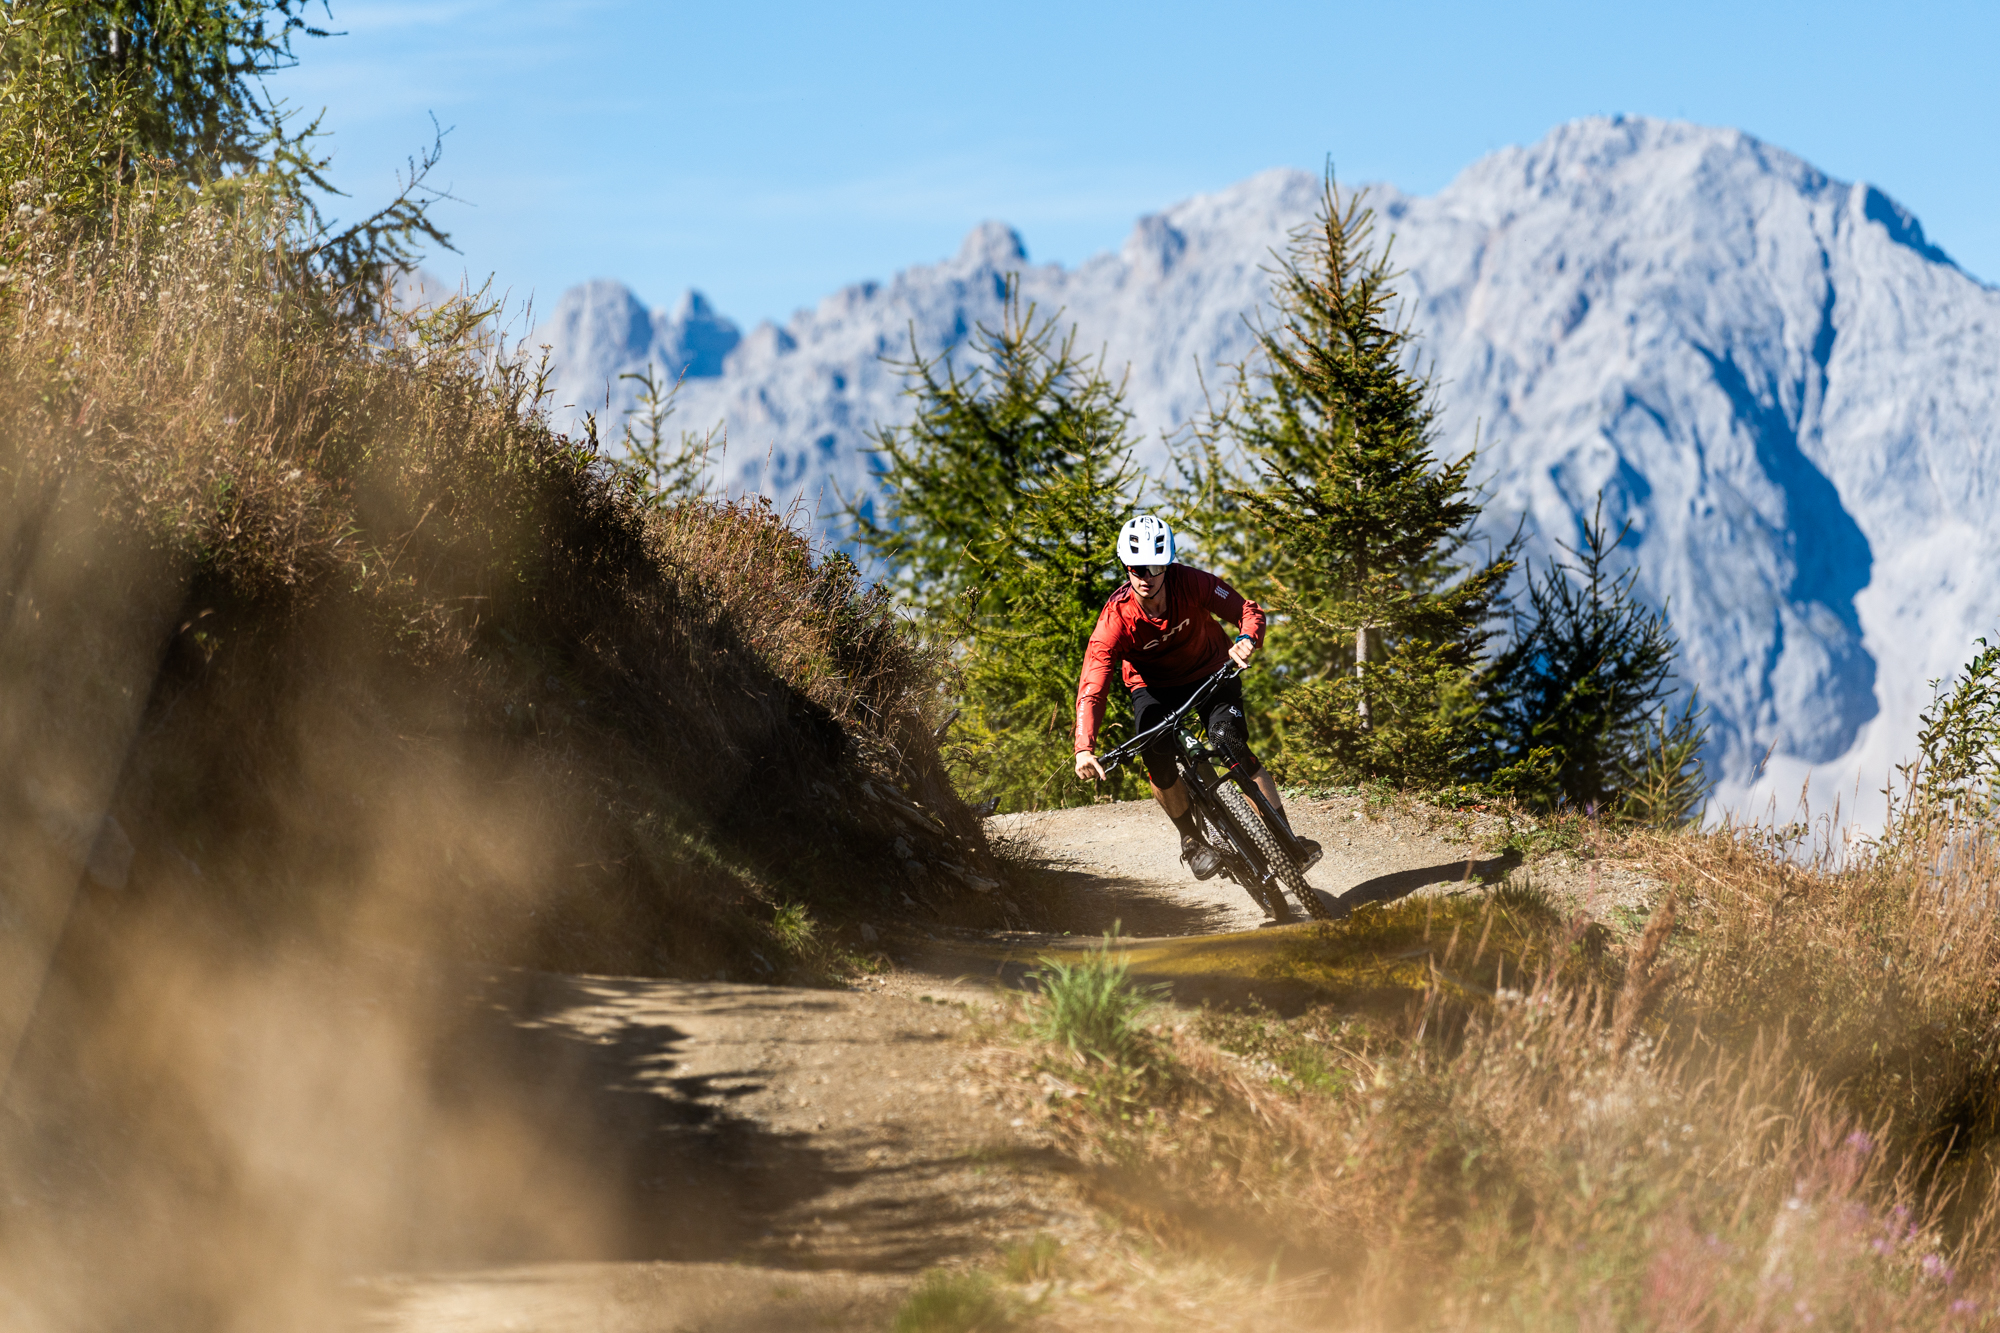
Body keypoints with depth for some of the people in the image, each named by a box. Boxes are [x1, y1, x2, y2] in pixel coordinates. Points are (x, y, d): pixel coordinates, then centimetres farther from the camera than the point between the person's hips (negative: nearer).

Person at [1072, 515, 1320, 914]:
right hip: (1154, 688, 0)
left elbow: (1249, 610, -23)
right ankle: (1193, 841, -3)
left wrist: (1246, 639, -47)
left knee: (1232, 742, -24)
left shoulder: (1191, 583, -27)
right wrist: (1084, 749, -45)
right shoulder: (1116, 618, -29)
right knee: (1156, 759, -25)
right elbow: (1092, 686, -32)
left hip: (1211, 672, 0)